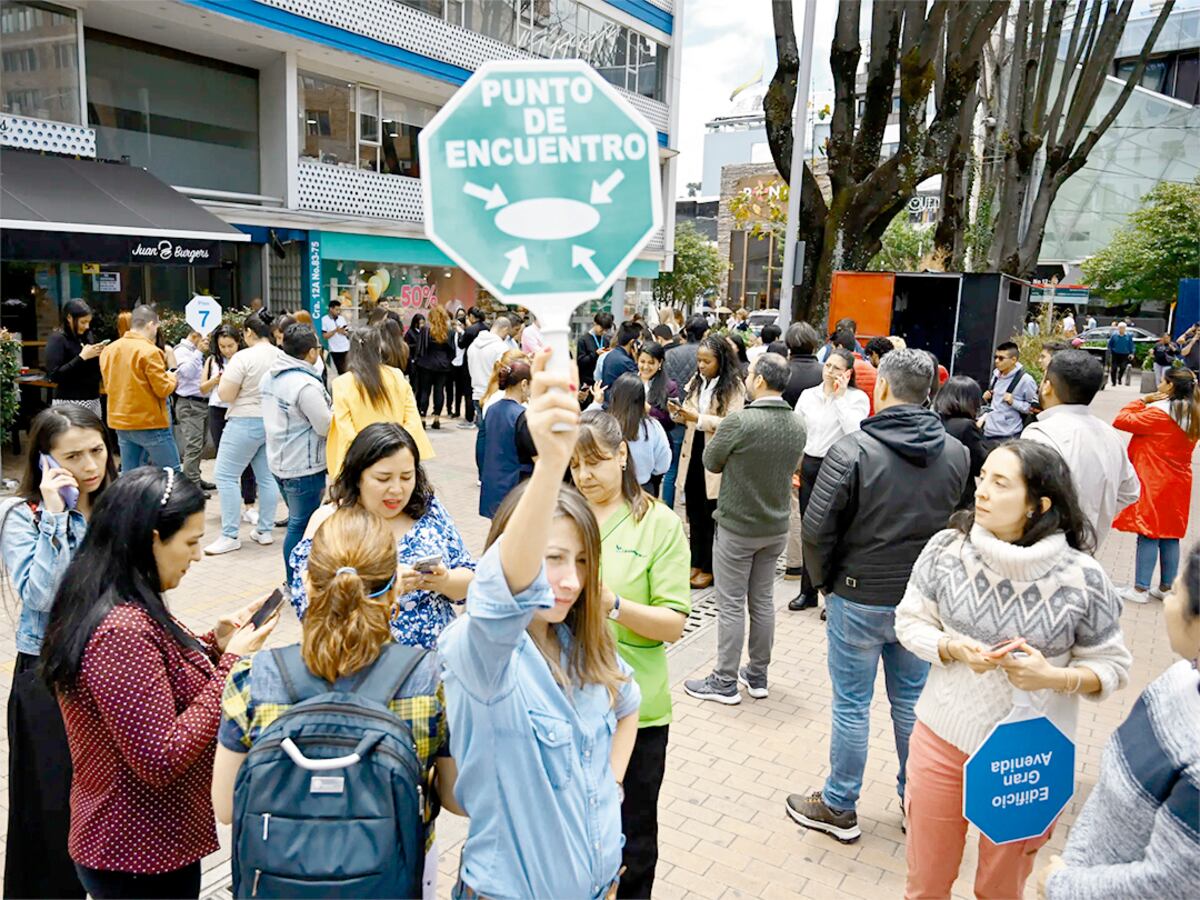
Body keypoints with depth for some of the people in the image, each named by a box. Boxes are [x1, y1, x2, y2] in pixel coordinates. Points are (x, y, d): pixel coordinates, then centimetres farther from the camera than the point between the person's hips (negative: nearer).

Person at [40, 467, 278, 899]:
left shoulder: (101, 605, 2)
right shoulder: (121, 632, -28)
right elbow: (162, 761, -27)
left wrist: (215, 644, -1)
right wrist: (231, 664, -22)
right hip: (143, 858, -9)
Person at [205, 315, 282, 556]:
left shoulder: (243, 357, -14)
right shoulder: (281, 356, 4)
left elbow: (225, 395, -12)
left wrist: (222, 379, 6)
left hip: (246, 422, -7)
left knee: (225, 475, 0)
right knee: (267, 477, 12)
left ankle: (230, 536, 0)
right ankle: (265, 530, 18)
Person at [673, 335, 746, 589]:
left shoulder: (734, 387, -11)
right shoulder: (696, 381, 7)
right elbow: (689, 415, 9)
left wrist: (698, 418, -24)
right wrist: (680, 414, -13)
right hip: (693, 453, 6)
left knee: (712, 515, 6)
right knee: (694, 511, 13)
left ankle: (709, 568, 18)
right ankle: (696, 562, 26)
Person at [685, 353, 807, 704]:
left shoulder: (740, 421, -22)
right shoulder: (798, 426, -3)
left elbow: (711, 462, -9)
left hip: (737, 527, -6)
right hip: (776, 527, 6)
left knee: (731, 605, 4)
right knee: (763, 601, 16)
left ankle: (725, 682, 14)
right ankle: (758, 676, 28)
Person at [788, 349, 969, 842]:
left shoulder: (852, 451, -18)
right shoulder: (956, 454, -3)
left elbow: (817, 530, -16)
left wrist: (825, 581, 1)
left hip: (859, 599, -4)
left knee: (852, 705, 9)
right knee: (912, 699, 19)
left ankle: (839, 807, 24)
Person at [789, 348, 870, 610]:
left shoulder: (857, 398, -5)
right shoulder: (808, 395, 7)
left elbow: (855, 433, -21)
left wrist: (841, 396, -16)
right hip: (809, 467, 5)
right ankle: (808, 590, 24)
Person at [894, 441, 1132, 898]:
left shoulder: (1082, 578, -16)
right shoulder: (946, 548, -11)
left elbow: (1113, 666, -4)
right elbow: (910, 621, 0)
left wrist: (1053, 677, -23)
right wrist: (954, 649, -19)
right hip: (943, 738, 2)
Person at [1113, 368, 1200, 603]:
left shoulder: (1160, 413, -16)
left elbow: (1121, 421, -16)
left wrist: (1143, 400, -6)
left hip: (1154, 483, -8)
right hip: (1178, 482, 8)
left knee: (1148, 535, -4)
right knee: (1171, 536, 11)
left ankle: (1141, 589, -1)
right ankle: (1166, 587, 19)